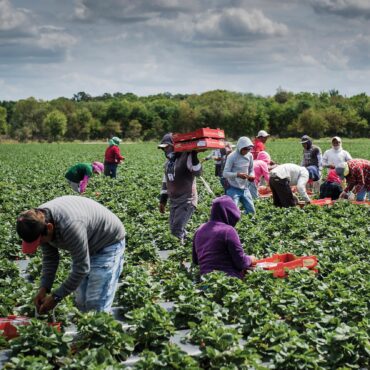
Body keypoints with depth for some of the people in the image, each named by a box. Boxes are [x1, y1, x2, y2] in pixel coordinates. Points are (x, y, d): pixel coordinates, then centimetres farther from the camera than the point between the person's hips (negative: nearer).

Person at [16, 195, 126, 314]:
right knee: (81, 303, 9)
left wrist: (56, 297, -26)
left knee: (95, 305, -15)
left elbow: (81, 268, -32)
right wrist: (43, 288, -11)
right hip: (85, 247, 8)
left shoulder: (70, 226, -40)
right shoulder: (38, 220, -15)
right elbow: (49, 258, -1)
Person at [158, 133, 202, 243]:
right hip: (174, 201, 9)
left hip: (187, 201, -8)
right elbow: (166, 182, 21)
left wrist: (194, 157, -37)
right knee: (174, 230, 10)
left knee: (177, 230, -17)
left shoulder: (186, 157, -12)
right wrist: (162, 200, 20)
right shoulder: (168, 162, 13)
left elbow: (197, 172, -27)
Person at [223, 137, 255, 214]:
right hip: (233, 189, -6)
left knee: (252, 212, 10)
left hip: (245, 188, 6)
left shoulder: (249, 156, 4)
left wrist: (251, 176, -9)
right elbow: (225, 173, -16)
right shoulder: (232, 157, -13)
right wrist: (237, 175, -32)